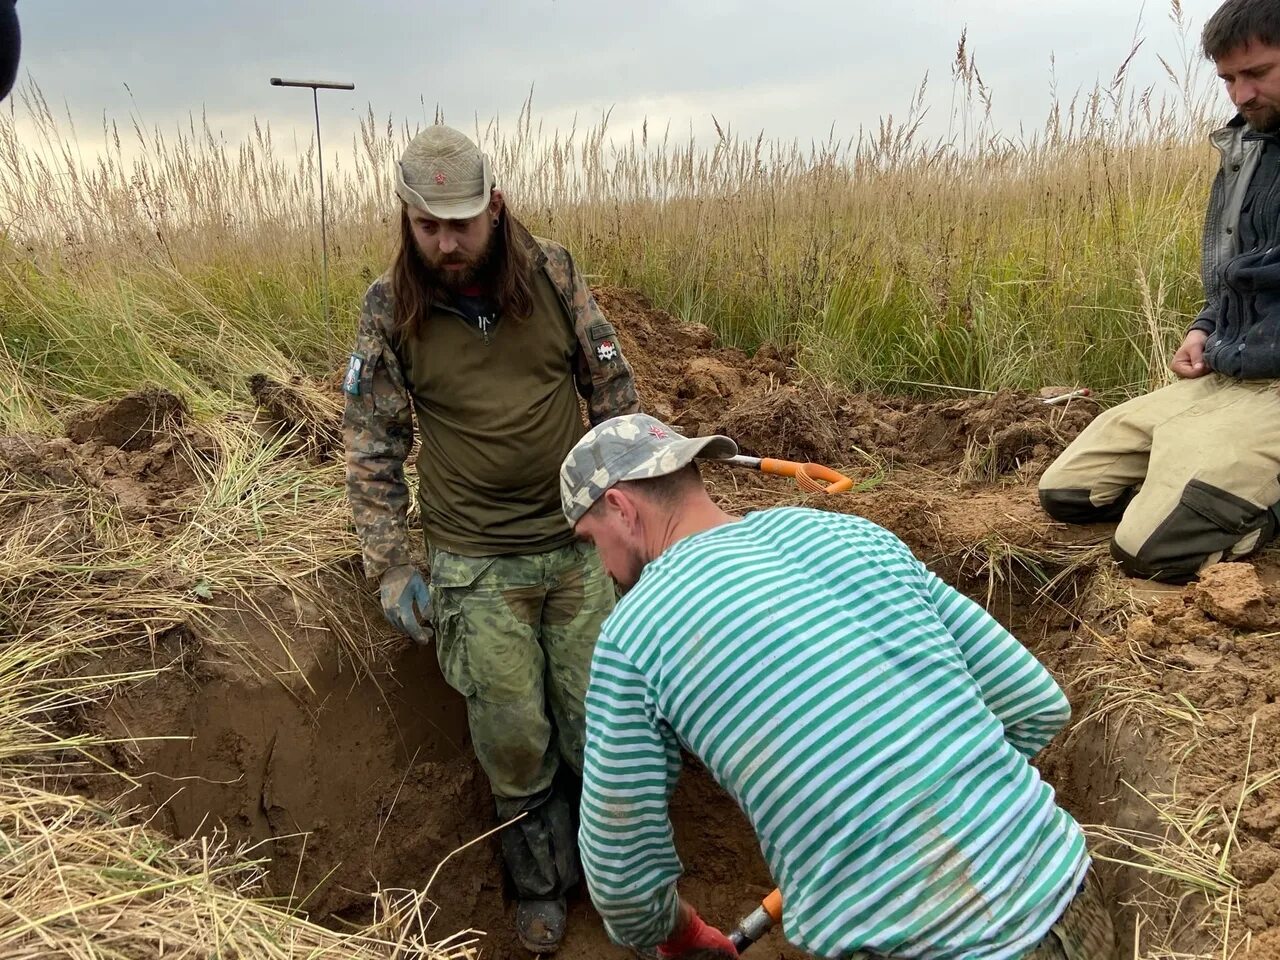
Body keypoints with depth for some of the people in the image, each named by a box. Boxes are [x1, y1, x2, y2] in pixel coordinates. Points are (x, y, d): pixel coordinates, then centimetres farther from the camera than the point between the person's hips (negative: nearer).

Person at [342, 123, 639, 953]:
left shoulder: (553, 272, -4)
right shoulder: (391, 309, -6)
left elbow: (614, 391, 4)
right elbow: (373, 445, 1)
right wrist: (392, 568, -2)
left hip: (579, 543, 1)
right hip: (475, 565, -1)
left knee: (597, 727, 11)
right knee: (513, 739, 8)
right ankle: (541, 887, 34)